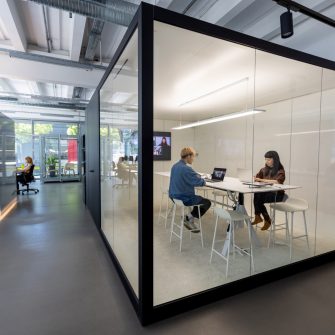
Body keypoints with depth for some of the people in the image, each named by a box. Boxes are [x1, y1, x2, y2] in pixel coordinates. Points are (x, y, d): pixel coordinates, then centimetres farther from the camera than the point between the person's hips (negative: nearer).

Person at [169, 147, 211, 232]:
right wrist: (203, 181, 2)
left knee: (200, 198, 27)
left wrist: (197, 177, 5)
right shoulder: (186, 169, -24)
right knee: (207, 202, 11)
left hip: (174, 196, 9)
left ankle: (190, 219, 22)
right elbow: (200, 182, -21)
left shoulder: (175, 166, 4)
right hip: (184, 198, -9)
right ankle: (189, 218, 8)